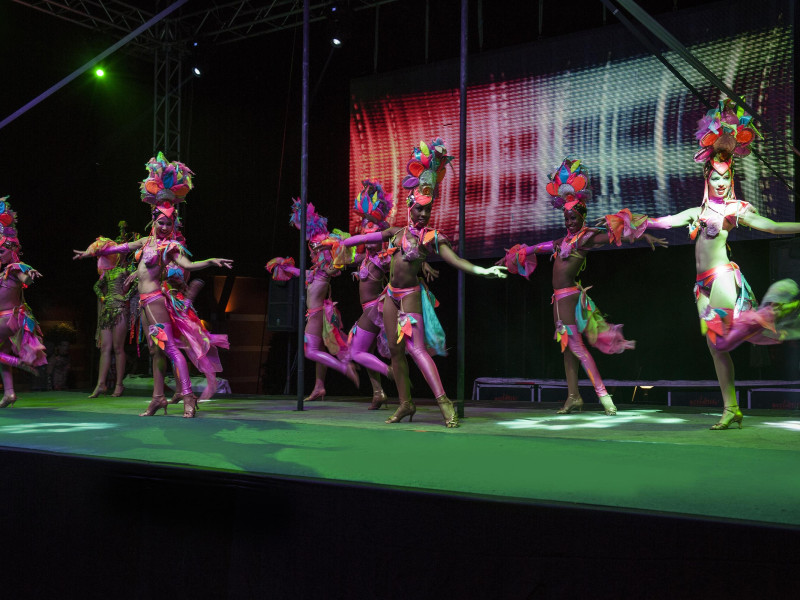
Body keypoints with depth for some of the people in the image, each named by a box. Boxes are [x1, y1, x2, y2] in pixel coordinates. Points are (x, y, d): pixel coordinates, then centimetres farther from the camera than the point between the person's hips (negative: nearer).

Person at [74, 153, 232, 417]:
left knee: (170, 347, -12)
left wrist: (212, 261, -35)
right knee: (157, 349, 8)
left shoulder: (171, 246, -5)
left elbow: (187, 265, -19)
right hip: (145, 300, 7)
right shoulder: (147, 240, 14)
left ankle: (187, 396, -15)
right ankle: (158, 398, 11)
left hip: (155, 299, -7)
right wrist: (92, 252, 32)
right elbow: (122, 247, 24)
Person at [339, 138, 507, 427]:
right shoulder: (398, 232, 9)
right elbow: (369, 237, 22)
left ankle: (443, 400, -21)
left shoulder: (433, 237, -5)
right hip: (391, 294, 6)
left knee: (417, 347, -18)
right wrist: (341, 241, 32)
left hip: (411, 294, -5)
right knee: (395, 349, 8)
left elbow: (455, 260, -16)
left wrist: (482, 271, -33)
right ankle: (405, 404, 17)